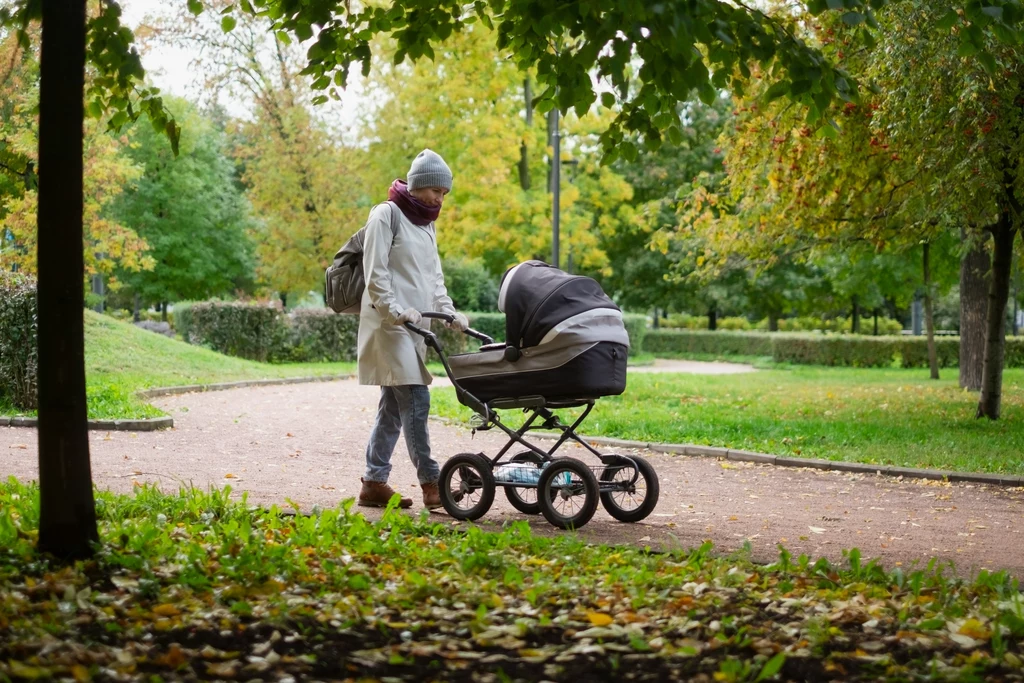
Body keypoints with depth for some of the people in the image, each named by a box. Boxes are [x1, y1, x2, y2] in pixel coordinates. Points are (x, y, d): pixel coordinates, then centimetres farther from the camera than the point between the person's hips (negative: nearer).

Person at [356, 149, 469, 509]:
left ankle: (374, 483, 11)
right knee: (416, 400, -14)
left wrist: (450, 312, 8)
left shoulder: (426, 223, 21)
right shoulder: (387, 215, -5)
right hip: (389, 324, -8)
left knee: (393, 405, 7)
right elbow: (375, 274, -11)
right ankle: (431, 483, -14)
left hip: (414, 325, 8)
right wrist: (396, 310, -21)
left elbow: (434, 277, 22)